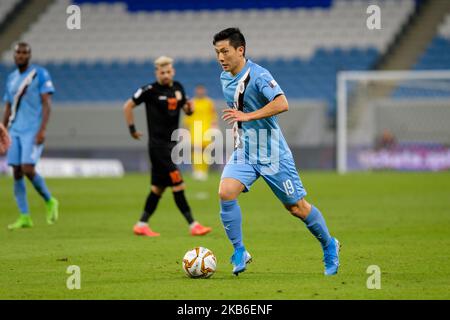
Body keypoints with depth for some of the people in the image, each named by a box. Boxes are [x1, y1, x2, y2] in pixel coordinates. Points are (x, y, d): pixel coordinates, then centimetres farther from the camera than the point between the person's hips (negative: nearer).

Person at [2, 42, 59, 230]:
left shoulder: (40, 74, -2)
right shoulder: (12, 79, 16)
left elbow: (47, 104, -8)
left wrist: (42, 130, -18)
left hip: (33, 131, -6)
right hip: (15, 131, 6)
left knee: (27, 169, -16)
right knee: (17, 172, -1)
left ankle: (49, 202, 7)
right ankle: (24, 217, 2)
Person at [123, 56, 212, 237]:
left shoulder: (177, 88, 9)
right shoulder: (150, 90, -10)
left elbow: (185, 108, 20)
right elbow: (128, 106, -4)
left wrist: (189, 108, -3)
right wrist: (132, 129, -3)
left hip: (171, 143, 8)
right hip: (158, 145, -8)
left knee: (158, 187, 12)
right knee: (178, 185, -10)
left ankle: (141, 225, 20)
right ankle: (193, 225, -9)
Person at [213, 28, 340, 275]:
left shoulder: (258, 75, -18)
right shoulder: (225, 78, 7)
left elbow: (282, 104, -33)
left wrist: (247, 116, -33)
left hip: (272, 154, -6)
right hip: (243, 152, 6)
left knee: (297, 207, 4)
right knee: (225, 193, -19)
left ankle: (329, 246, 27)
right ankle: (239, 251, -7)